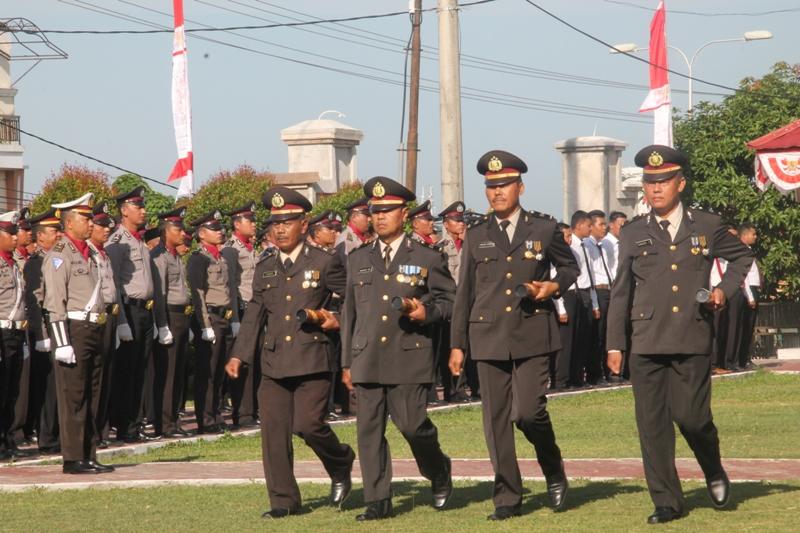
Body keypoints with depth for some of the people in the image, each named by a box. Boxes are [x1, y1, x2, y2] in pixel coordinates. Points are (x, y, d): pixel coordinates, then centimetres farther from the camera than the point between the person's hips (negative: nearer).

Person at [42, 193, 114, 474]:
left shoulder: (88, 253, 18)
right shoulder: (59, 255, -9)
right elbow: (55, 303, -15)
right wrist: (63, 343, -20)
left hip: (94, 331, 9)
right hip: (74, 329, -9)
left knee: (92, 397, 10)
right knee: (73, 396, -5)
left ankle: (88, 456, 15)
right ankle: (73, 459, -3)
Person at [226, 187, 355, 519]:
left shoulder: (326, 262, 1)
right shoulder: (265, 268, 14)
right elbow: (254, 315, 16)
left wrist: (337, 320, -10)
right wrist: (239, 355, 8)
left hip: (312, 361, -4)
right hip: (274, 362, 5)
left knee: (308, 424, -14)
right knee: (274, 431, 0)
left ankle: (341, 467, 17)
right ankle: (283, 501, 8)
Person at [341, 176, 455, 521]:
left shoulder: (427, 259, 5)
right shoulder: (358, 260, 15)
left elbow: (449, 300, 9)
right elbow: (349, 313, 17)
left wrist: (427, 312, -13)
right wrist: (347, 362, 14)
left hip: (410, 359, -3)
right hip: (367, 360, 3)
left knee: (412, 425, -7)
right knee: (369, 429, -1)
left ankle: (439, 474, 23)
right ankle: (378, 501, 3)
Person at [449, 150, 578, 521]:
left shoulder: (544, 229, 6)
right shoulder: (476, 236, 11)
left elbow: (569, 267, 20)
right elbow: (464, 293, 12)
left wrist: (554, 286, -2)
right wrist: (457, 344, 10)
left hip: (532, 336, -2)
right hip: (490, 338, 2)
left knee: (529, 412, -13)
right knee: (496, 420, 1)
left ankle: (554, 474, 15)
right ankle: (507, 497, 9)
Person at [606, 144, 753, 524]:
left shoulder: (707, 226, 7)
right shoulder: (633, 234, 8)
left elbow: (742, 256, 23)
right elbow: (621, 291, 10)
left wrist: (725, 288, 5)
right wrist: (614, 344, 6)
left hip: (693, 340, -1)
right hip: (646, 344, 1)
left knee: (691, 416, -6)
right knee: (652, 424, -1)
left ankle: (714, 472, 25)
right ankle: (666, 503, 7)